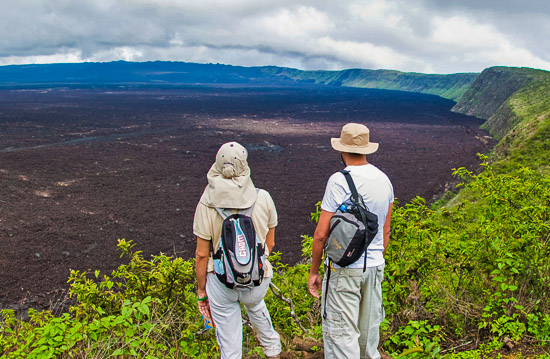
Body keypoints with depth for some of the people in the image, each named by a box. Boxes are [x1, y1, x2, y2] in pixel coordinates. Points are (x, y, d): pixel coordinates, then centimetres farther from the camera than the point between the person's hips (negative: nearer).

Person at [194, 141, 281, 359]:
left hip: (221, 281, -3)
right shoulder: (263, 198, -11)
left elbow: (201, 254, -10)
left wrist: (201, 290, 3)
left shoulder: (207, 204, -15)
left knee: (229, 342, 14)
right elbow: (270, 244, 1)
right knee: (255, 305, 36)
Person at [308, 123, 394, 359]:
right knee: (369, 330, 19)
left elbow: (321, 233, -15)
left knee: (341, 333, 1)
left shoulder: (339, 181, -16)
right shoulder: (384, 180, 5)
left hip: (344, 269, -7)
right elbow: (385, 231, 13)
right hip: (375, 267, 7)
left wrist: (314, 271, -4)